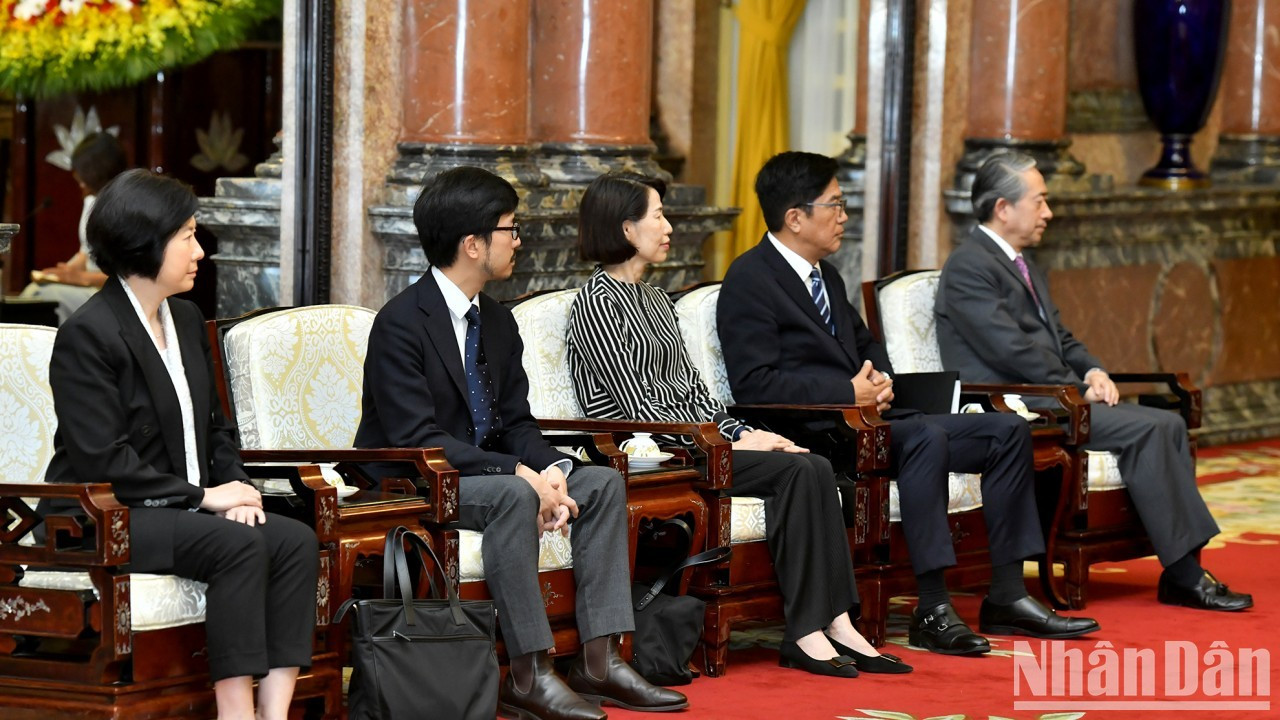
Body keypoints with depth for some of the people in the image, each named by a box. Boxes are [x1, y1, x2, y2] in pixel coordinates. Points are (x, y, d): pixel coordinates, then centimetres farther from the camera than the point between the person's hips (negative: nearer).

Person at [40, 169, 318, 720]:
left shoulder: (186, 320, 15)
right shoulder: (87, 335, -12)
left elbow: (214, 426, 21)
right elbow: (102, 463, -19)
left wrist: (235, 486, 0)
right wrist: (202, 496, -17)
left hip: (182, 509, 8)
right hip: (105, 520, -8)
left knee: (296, 540, -17)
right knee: (240, 544, -31)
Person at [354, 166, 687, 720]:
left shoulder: (498, 322, 9)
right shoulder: (401, 323, -18)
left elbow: (516, 422, 11)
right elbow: (417, 440, -24)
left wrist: (551, 469, -12)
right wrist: (519, 473, -28)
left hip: (484, 469, 9)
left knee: (602, 482, -5)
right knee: (513, 496, -35)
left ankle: (599, 659, -11)